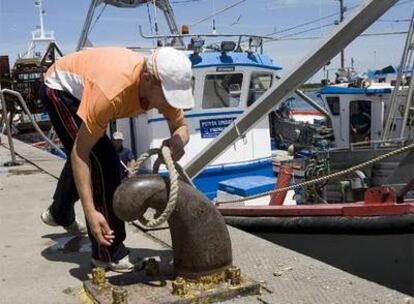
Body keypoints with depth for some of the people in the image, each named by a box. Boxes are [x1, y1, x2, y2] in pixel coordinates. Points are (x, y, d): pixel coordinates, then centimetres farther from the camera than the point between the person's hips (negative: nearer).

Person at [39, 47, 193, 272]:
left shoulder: (164, 83, -27)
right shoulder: (110, 92, -45)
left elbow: (180, 126, -13)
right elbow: (79, 153, -38)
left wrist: (178, 141, -38)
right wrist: (90, 211, -42)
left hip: (81, 88, 8)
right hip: (60, 89, -8)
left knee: (93, 154, 25)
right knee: (102, 162, -20)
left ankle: (59, 213, 54)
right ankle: (107, 254, -7)